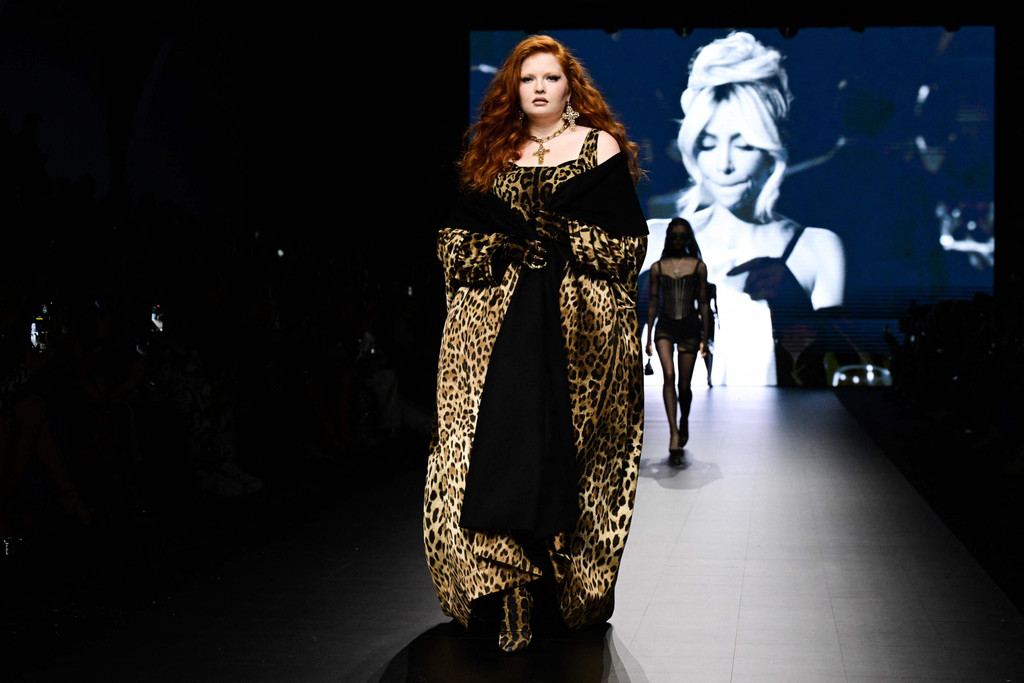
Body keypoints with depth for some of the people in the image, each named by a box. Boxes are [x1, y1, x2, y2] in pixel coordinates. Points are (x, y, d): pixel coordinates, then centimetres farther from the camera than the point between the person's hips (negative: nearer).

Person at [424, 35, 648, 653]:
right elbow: (457, 241, 13)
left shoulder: (600, 147, 9)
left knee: (563, 450, -7)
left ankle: (569, 588, 3)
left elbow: (628, 242, 1)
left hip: (579, 322, -2)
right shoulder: (492, 155, 18)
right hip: (496, 318, 2)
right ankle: (512, 600, -10)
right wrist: (512, 246, -4)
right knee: (497, 438, -11)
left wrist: (557, 237, -7)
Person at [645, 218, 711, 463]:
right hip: (665, 327, 0)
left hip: (689, 327, 0)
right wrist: (649, 336, 6)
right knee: (669, 375, -20)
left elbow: (703, 303, 6)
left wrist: (705, 337, 4)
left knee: (684, 385, 5)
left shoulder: (698, 266, 4)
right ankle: (674, 433, -23)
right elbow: (653, 303, 8)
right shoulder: (658, 267, 5)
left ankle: (684, 423, 33)